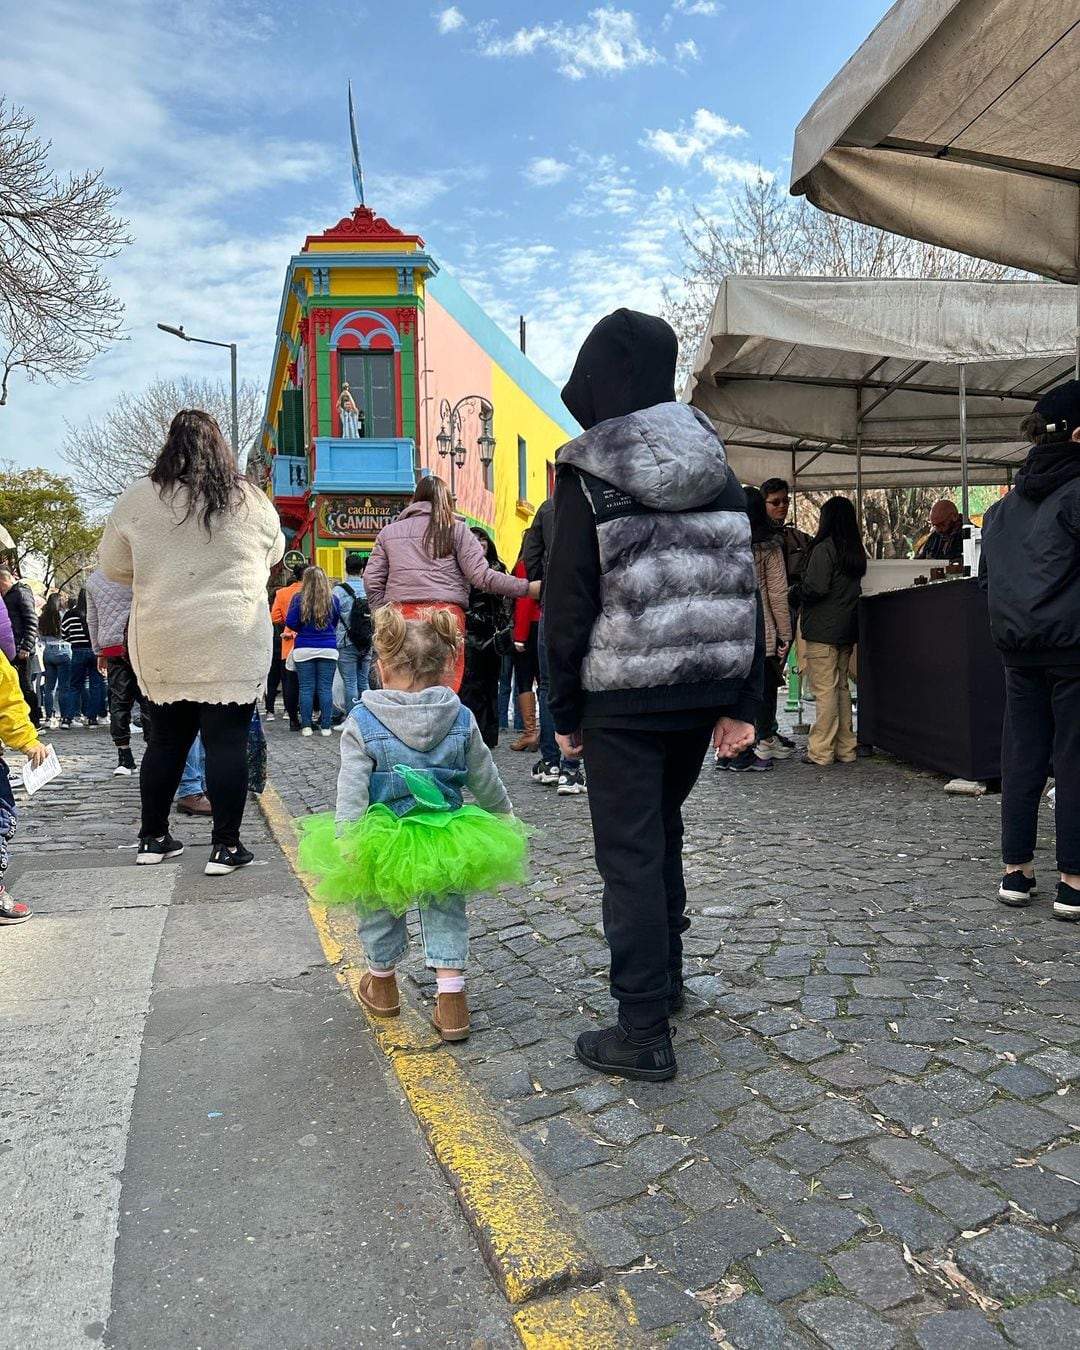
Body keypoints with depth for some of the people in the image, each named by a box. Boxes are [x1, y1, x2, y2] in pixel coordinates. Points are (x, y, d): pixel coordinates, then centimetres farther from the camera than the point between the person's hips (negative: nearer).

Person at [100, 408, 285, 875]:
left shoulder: (138, 498, 0)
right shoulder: (250, 499, 1)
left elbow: (112, 566, 10)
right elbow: (273, 554, 17)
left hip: (162, 647, 2)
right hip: (232, 644, -2)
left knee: (166, 739, 14)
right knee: (227, 742, 2)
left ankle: (153, 838, 25)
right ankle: (225, 846, 4)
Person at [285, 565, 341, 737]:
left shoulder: (298, 599, -5)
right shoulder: (333, 599, 0)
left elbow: (290, 623, -8)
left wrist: (301, 630, 11)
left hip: (304, 649, -1)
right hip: (328, 649, 1)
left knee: (306, 688, 4)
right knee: (326, 688, 3)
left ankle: (306, 726, 5)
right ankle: (326, 726, 4)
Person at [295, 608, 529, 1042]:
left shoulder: (362, 722, -13)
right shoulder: (462, 719, -6)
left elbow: (352, 790, -18)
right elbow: (485, 780, 5)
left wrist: (347, 840, -15)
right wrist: (504, 814, 20)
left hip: (382, 843, -1)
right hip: (446, 842, 1)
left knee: (380, 910, 23)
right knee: (445, 911, 18)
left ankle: (382, 982, 42)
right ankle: (451, 995, 13)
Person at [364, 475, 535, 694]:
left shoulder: (389, 532, 19)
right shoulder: (456, 529, 10)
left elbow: (372, 581, 13)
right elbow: (482, 576, 1)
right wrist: (527, 588, 4)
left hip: (401, 616, 3)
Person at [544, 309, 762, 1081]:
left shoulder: (588, 474, -8)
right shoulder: (717, 466, 7)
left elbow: (568, 601, -10)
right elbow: (745, 589, 5)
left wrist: (564, 710, -2)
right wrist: (743, 703, 8)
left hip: (623, 699, -6)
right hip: (702, 690, 6)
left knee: (630, 856, 3)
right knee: (663, 830, 23)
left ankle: (644, 1033, 9)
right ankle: (665, 978, 38)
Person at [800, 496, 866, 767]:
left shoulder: (824, 549, -13)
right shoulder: (856, 550, 11)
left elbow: (816, 587, -19)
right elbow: (855, 587, 14)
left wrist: (799, 590, 0)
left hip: (822, 629, -8)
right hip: (847, 628, 8)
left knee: (824, 690, -5)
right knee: (842, 688, 13)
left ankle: (820, 751, -2)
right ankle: (845, 748, 18)